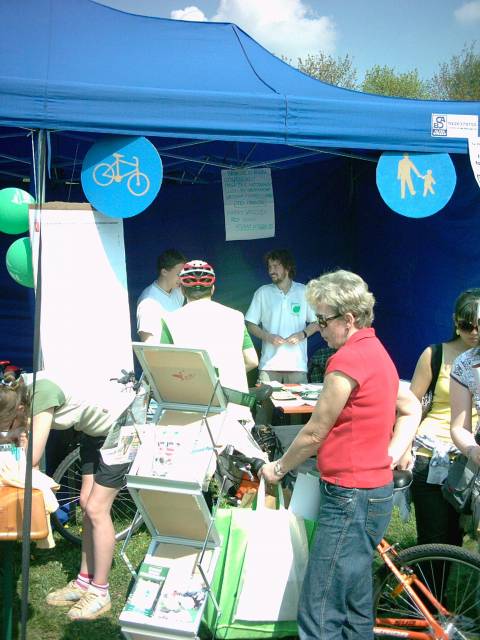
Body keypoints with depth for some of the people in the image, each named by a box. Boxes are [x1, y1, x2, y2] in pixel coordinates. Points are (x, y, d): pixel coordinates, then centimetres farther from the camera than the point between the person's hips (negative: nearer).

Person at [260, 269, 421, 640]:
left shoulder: (348, 359, -18)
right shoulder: (376, 350, 12)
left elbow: (314, 434, -11)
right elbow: (411, 408, 21)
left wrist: (278, 469, 5)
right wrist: (390, 455, 11)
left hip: (351, 497, -10)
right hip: (375, 489, 10)